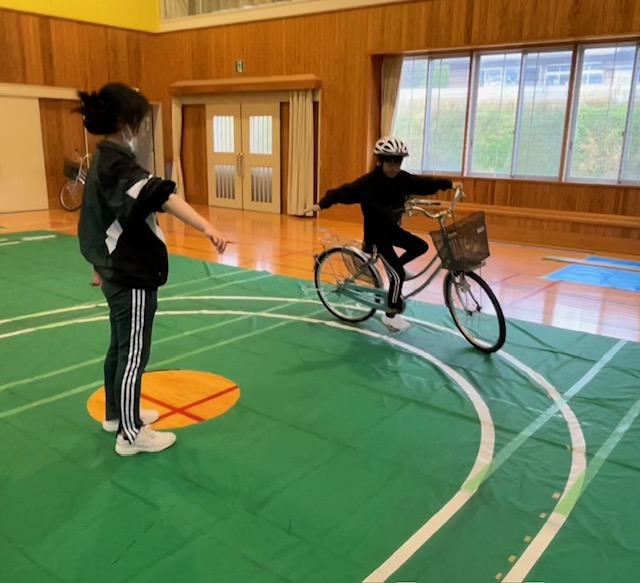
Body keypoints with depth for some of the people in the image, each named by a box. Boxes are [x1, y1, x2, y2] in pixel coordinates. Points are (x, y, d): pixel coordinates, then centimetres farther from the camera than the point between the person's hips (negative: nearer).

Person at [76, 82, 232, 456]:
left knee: (120, 348, 21)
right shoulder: (119, 165, -21)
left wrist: (99, 266, 28)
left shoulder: (103, 163, 10)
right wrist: (207, 227, -53)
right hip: (133, 278, -10)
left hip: (117, 273, 10)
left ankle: (117, 414, 38)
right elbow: (161, 197, -39)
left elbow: (98, 220, 18)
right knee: (134, 356, 1)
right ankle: (131, 434, 14)